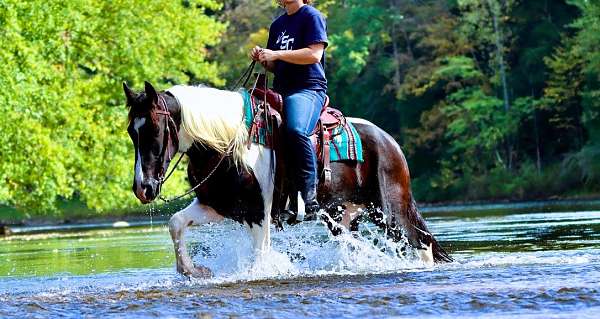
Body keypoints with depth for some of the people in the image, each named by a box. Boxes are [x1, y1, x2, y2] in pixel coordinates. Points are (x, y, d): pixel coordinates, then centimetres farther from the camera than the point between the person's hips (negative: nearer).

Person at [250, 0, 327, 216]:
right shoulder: (278, 25, 22)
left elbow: (314, 54, -13)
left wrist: (276, 54, -14)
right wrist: (262, 59, 4)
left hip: (308, 88, -9)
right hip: (280, 89, 9)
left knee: (295, 129, -36)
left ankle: (310, 192, -33)